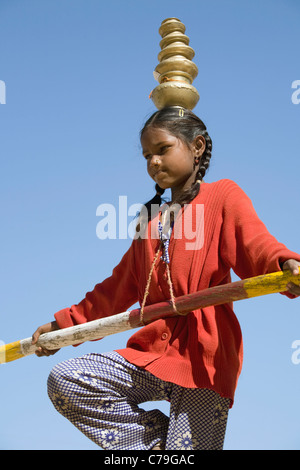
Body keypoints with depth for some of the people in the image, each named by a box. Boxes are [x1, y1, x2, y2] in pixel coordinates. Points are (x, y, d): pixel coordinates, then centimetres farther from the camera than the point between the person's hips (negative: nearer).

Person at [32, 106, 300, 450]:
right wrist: (64, 324, 26)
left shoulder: (222, 195, 4)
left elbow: (254, 242, -15)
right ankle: (159, 441, -2)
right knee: (62, 381, -9)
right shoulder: (152, 219, 23)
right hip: (153, 352, 6)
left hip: (204, 356, -6)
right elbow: (119, 287, 27)